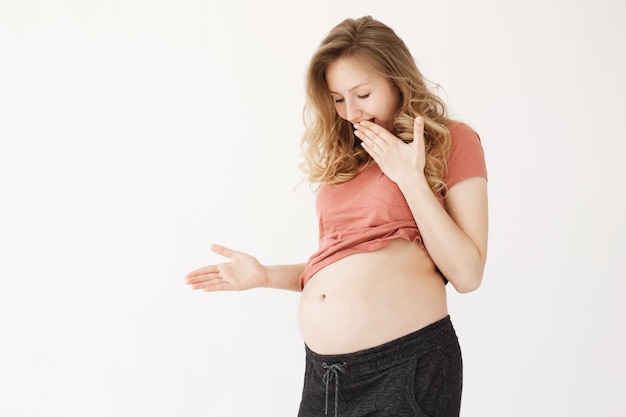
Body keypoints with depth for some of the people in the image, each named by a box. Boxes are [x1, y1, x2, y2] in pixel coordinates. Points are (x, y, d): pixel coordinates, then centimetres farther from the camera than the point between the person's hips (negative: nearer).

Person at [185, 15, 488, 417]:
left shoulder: (451, 142, -1)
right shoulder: (342, 157, 13)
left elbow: (467, 274, -9)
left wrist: (411, 177, -13)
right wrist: (265, 274, 4)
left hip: (406, 364, -5)